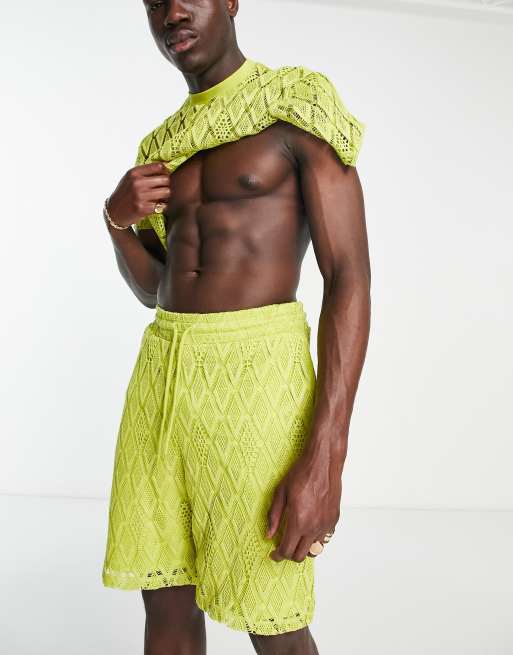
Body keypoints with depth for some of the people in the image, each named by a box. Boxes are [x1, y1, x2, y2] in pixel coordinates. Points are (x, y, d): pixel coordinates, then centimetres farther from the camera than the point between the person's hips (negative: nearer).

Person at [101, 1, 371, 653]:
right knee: (164, 598, 11)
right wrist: (116, 219, -1)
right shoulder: (165, 144, 17)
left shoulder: (299, 106, -4)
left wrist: (325, 456, -20)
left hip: (257, 373, -6)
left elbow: (350, 278, -11)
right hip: (163, 371, 6)